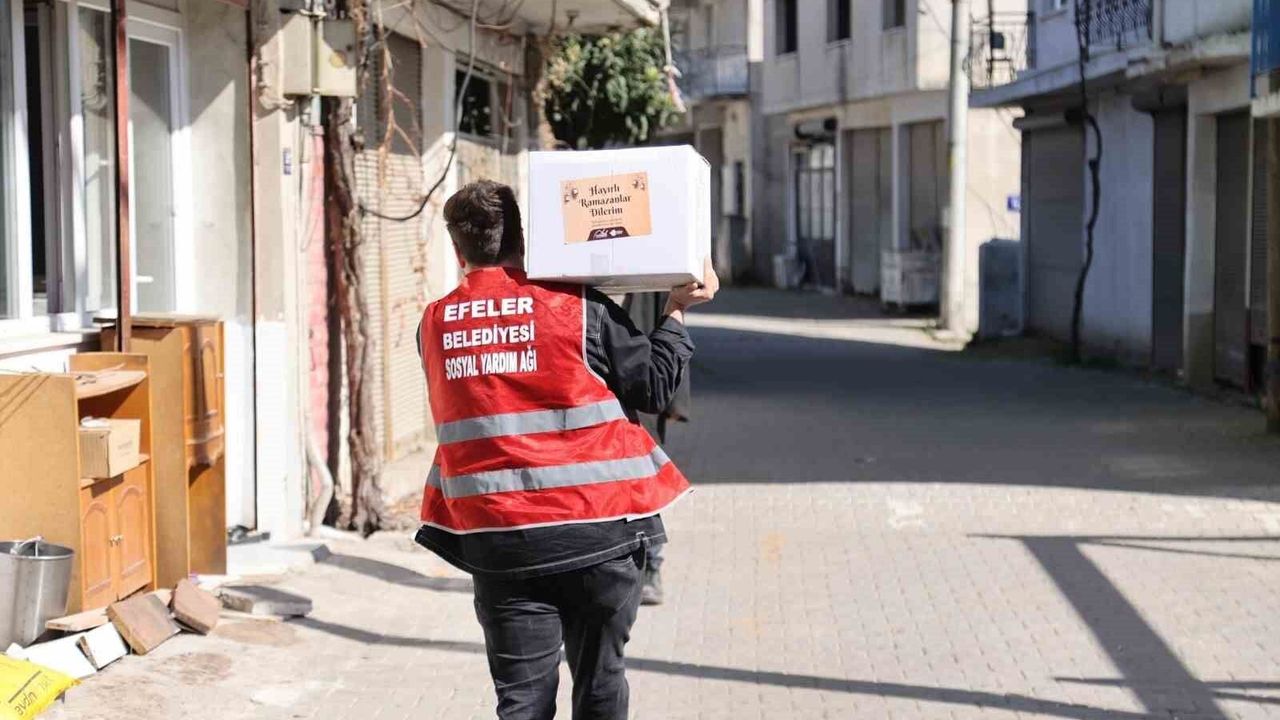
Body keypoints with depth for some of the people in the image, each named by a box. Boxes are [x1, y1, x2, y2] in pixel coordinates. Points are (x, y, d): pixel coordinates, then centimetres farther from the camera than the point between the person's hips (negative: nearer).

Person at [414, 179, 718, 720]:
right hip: (597, 531, -2)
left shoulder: (434, 325, 3)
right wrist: (678, 311, 13)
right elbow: (654, 388, 0)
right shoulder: (581, 309, -6)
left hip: (499, 544, 2)